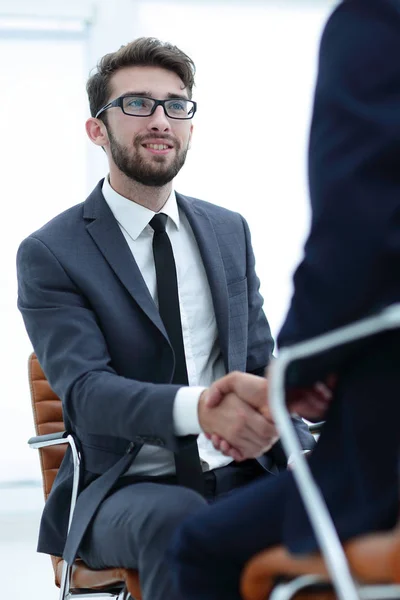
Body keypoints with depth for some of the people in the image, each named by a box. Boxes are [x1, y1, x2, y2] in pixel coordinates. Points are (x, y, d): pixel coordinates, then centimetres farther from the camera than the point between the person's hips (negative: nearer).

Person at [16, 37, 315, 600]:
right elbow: (85, 389, -14)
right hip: (126, 486, -4)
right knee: (175, 520, -39)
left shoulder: (230, 231, 15)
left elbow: (261, 359, 13)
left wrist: (271, 405, -14)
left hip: (240, 471, 4)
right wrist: (200, 407, -35)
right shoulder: (48, 254, -2)